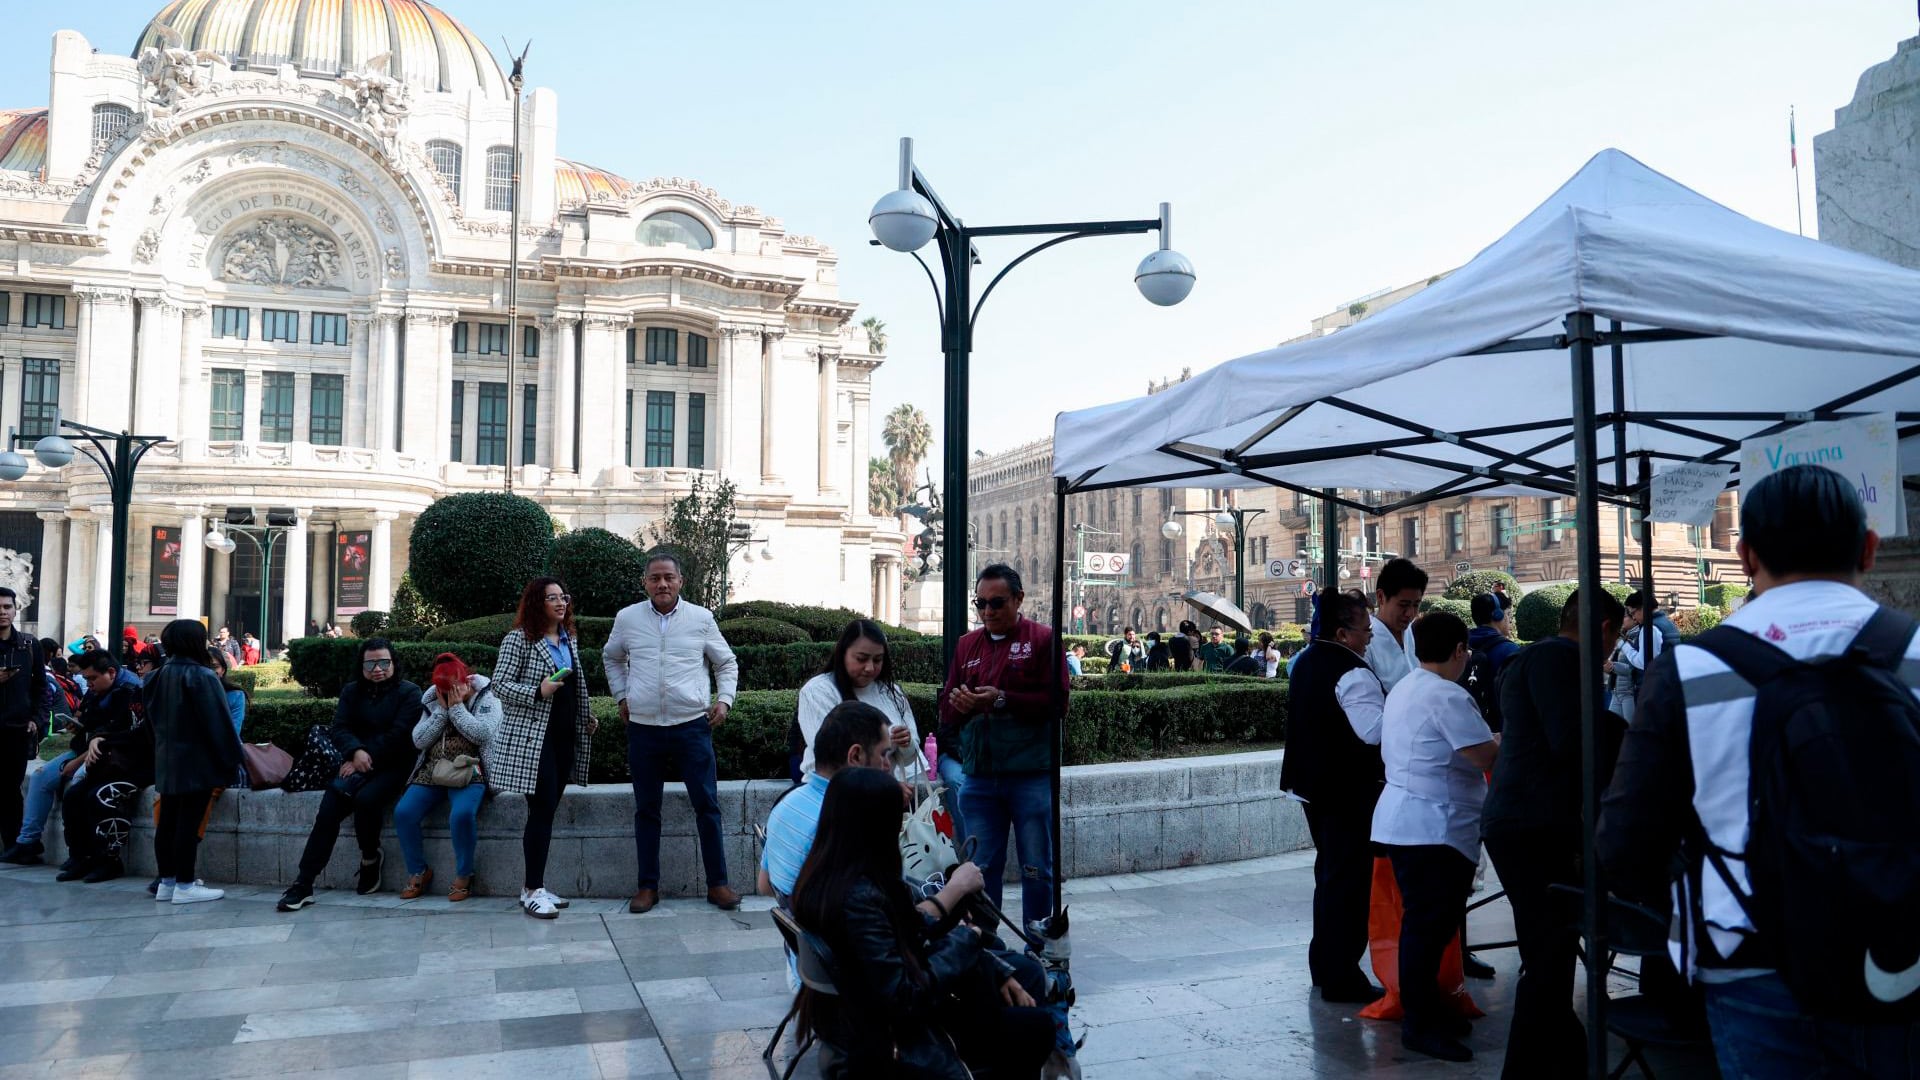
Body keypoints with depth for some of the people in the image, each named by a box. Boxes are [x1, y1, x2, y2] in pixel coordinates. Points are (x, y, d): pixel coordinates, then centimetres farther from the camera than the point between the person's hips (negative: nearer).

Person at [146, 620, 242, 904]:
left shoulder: (159, 676, 8)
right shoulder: (201, 676, -15)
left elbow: (152, 717, 17)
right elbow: (218, 722, -16)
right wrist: (231, 758, -9)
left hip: (167, 761, 8)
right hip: (197, 762, -8)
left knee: (167, 821, 11)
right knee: (188, 823, -5)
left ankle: (166, 882, 17)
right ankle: (185, 885, -2)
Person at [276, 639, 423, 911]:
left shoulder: (409, 692, 0)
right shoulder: (352, 692, 15)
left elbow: (398, 735, -9)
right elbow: (339, 728, 3)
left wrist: (367, 759, -15)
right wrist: (356, 752, -17)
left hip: (392, 766, -4)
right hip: (357, 764, 4)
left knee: (366, 799, -32)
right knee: (327, 812, -18)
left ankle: (370, 858, -7)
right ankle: (303, 884, -18)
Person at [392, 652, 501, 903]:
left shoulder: (486, 699, 1)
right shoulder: (433, 701, 14)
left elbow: (482, 733, -16)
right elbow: (419, 740, 3)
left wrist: (457, 707, -11)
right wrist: (442, 710, -3)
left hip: (468, 772, -5)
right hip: (432, 771, 5)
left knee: (462, 814, -32)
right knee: (403, 813, -17)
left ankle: (463, 876, -10)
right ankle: (419, 872, 4)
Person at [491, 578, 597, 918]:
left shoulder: (570, 638, 13)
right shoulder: (519, 638, -7)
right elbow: (499, 683, -10)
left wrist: (587, 717, 20)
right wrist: (538, 691, -22)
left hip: (565, 736, 7)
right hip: (531, 735, -7)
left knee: (547, 811, 9)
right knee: (542, 810, -10)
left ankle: (535, 886, 16)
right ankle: (532, 890, -3)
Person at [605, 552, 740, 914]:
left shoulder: (701, 618, 0)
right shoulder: (627, 618, 3)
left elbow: (727, 663, 12)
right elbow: (612, 658, 22)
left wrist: (724, 699, -1)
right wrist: (622, 697, 13)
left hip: (692, 725, -1)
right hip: (643, 728, 1)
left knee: (707, 805, -1)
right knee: (646, 810, 9)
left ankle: (717, 884, 9)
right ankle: (648, 885, 21)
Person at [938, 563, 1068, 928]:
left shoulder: (1043, 639, -2)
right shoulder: (967, 644, 13)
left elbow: (1057, 703, -11)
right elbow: (947, 704, 11)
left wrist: (1002, 700, -19)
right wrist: (959, 703, -13)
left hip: (1031, 776, -4)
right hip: (979, 778, 4)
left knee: (1036, 869, 6)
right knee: (980, 869, 9)